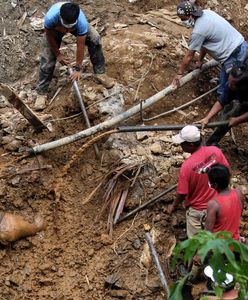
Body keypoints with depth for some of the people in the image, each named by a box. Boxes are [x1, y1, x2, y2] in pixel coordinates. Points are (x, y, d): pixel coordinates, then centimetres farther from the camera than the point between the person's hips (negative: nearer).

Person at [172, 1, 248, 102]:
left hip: (234, 57, -10)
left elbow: (189, 55, -6)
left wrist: (179, 73, 7)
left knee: (224, 92, -1)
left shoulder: (198, 31, -18)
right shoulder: (207, 12, 7)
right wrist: (200, 60, 28)